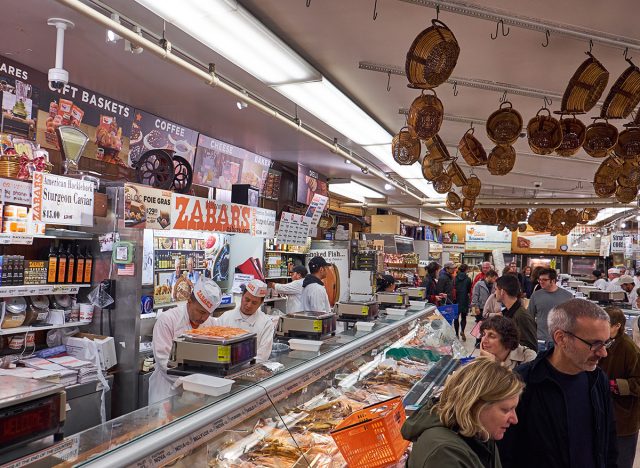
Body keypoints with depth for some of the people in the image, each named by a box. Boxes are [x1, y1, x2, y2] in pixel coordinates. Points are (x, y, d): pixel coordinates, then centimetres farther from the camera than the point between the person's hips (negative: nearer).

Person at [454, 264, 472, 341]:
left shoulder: (455, 278, -4)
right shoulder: (468, 279, -9)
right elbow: (469, 291, -2)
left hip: (456, 300, 2)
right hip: (464, 300, -2)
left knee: (456, 317, 12)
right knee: (463, 316, 10)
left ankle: (457, 333, 14)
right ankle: (462, 330, -11)